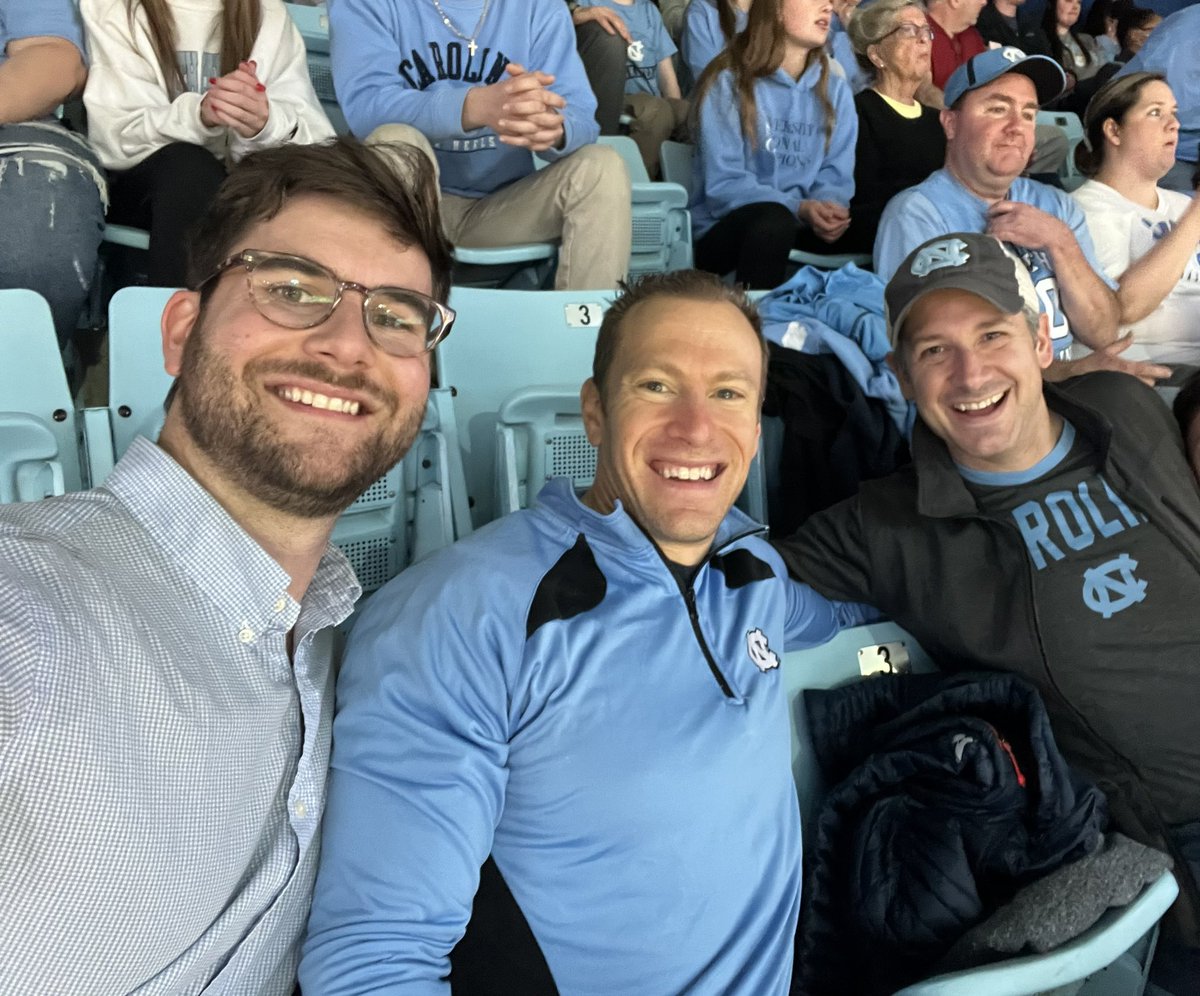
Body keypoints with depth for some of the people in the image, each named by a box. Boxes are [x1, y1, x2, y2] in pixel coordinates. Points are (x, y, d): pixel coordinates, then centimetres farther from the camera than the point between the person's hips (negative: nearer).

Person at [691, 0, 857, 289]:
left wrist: (827, 208, -21)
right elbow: (723, 184, -12)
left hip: (799, 231, 4)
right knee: (774, 218, -36)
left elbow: (836, 177, 4)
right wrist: (799, 208, -24)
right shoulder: (729, 82, -4)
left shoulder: (835, 90, 11)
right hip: (726, 229, -4)